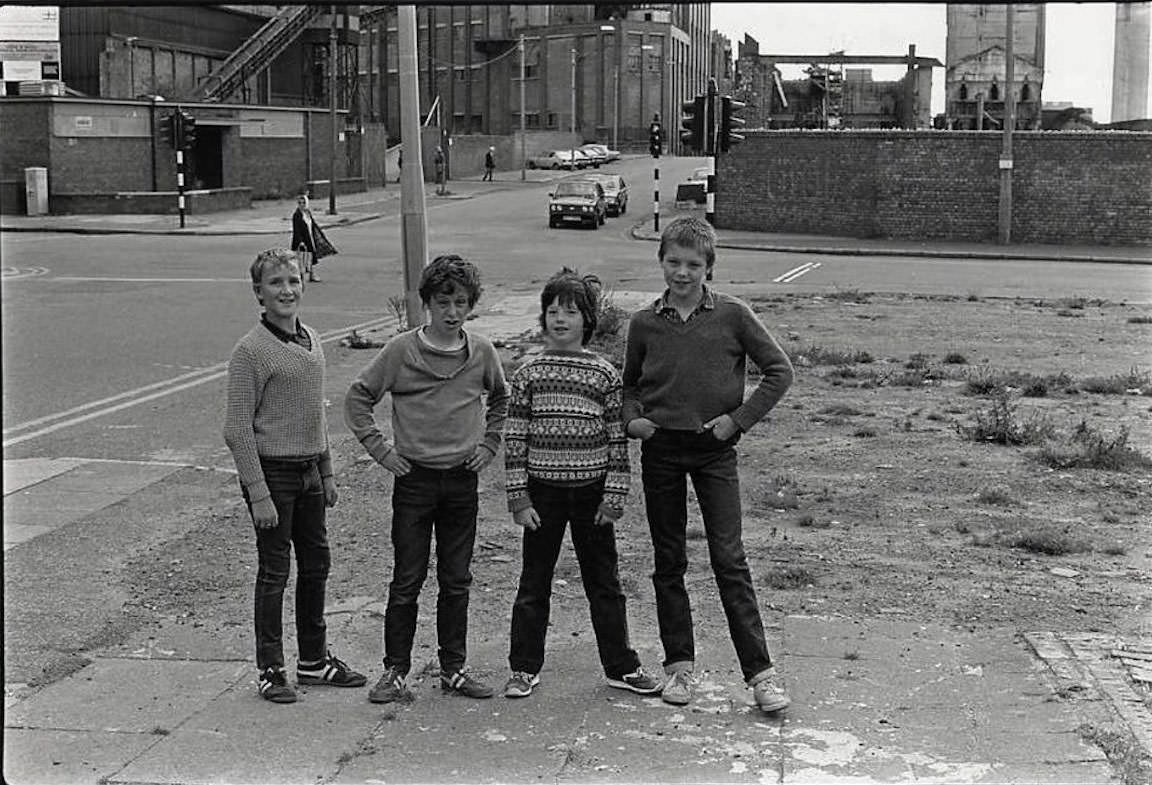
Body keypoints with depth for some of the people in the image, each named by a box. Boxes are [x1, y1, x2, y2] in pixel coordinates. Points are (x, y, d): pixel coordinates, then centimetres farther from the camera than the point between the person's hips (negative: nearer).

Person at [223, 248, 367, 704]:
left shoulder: (312, 341, 8)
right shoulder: (251, 351, -15)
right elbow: (237, 430, -16)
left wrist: (327, 473, 16)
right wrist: (259, 493, -18)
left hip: (309, 471, 7)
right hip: (272, 471, -7)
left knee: (316, 565, 14)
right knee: (274, 573, 2)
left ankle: (314, 660, 29)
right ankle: (270, 670, 15)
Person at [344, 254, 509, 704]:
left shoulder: (481, 352, 1)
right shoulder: (401, 351, -8)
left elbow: (501, 399, 20)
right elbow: (357, 398, 0)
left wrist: (489, 444, 10)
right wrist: (380, 449, -5)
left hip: (462, 480, 3)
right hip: (415, 480, -3)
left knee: (457, 582, 10)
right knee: (407, 581, 2)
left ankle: (454, 669, 20)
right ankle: (395, 671, 12)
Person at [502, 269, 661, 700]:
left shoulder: (604, 373, 0)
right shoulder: (528, 373, 0)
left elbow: (617, 438, 1)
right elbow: (515, 438, 0)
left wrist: (614, 496, -3)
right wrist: (519, 498, -4)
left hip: (591, 492, 0)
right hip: (543, 491, 0)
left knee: (604, 584, 9)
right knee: (533, 583, 8)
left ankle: (621, 666, 20)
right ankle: (524, 668, 19)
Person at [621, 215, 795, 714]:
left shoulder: (731, 315, -4)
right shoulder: (645, 323, 2)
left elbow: (779, 372, 0)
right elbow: (630, 384, 17)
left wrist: (739, 419, -7)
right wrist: (633, 418, -3)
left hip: (714, 449, -2)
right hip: (660, 449, 3)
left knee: (730, 561, -5)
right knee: (669, 561, 8)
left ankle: (760, 672, 0)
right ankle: (679, 664, 19)